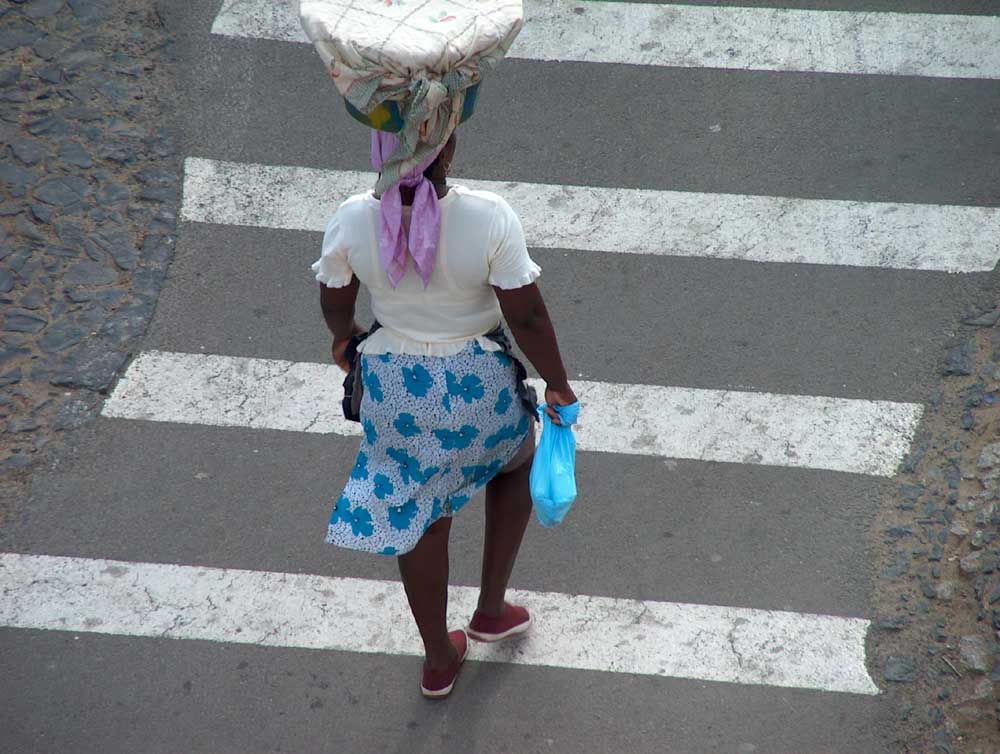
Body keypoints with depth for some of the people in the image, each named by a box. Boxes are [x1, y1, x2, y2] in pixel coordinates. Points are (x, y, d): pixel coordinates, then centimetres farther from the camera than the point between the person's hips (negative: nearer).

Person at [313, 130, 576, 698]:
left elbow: (335, 304, 1)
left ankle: (439, 662, 38)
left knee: (420, 518, 20)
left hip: (396, 389, 2)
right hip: (480, 385, -2)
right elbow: (527, 316, -18)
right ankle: (492, 610, 39)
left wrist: (344, 338, 24)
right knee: (517, 462, 31)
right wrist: (557, 384, -2)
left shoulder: (353, 221, -16)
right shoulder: (489, 218, -25)